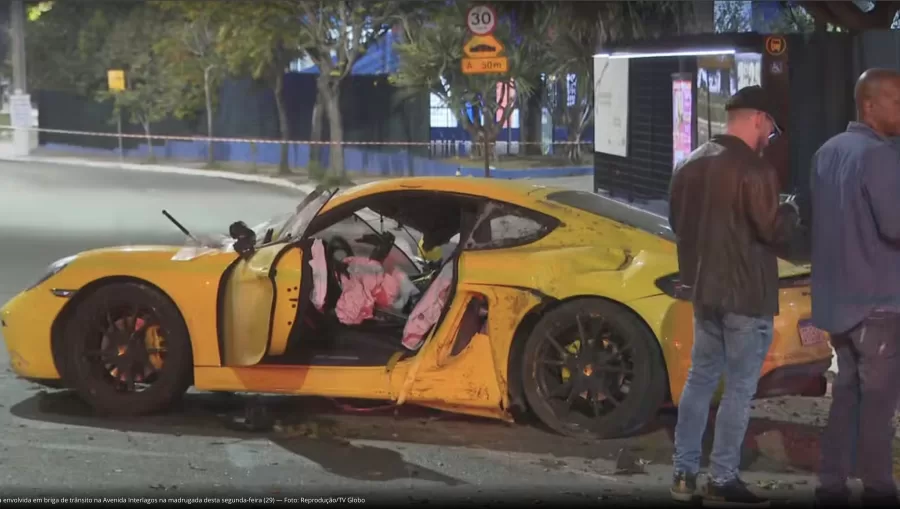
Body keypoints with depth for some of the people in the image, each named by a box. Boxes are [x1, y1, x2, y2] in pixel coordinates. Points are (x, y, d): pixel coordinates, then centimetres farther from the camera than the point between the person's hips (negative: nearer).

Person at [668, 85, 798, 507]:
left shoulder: (690, 165, 8)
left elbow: (677, 224, 17)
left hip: (703, 289, 8)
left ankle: (684, 473, 17)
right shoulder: (754, 169, -17)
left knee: (700, 378, 15)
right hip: (747, 294, -7)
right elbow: (773, 231, -16)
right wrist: (790, 212, 4)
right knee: (740, 387, 1)